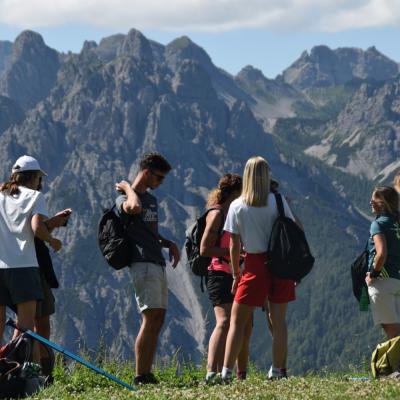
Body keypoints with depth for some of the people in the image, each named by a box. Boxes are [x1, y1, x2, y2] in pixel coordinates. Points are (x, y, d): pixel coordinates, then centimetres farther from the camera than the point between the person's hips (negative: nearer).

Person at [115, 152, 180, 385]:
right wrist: (127, 188, -13)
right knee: (151, 318, -15)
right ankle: (140, 377, -16)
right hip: (142, 263, -10)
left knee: (158, 320, 6)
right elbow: (135, 207, -32)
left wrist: (169, 244, 15)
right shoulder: (125, 199, -5)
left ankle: (147, 375, 8)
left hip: (158, 265, 10)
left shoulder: (152, 199, 23)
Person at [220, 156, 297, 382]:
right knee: (278, 321, 5)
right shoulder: (278, 201, -3)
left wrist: (236, 274, 9)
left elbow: (234, 245, 0)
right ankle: (277, 371, 5)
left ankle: (226, 372, -3)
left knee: (237, 321, 4)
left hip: (255, 266, -1)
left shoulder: (237, 206, -2)